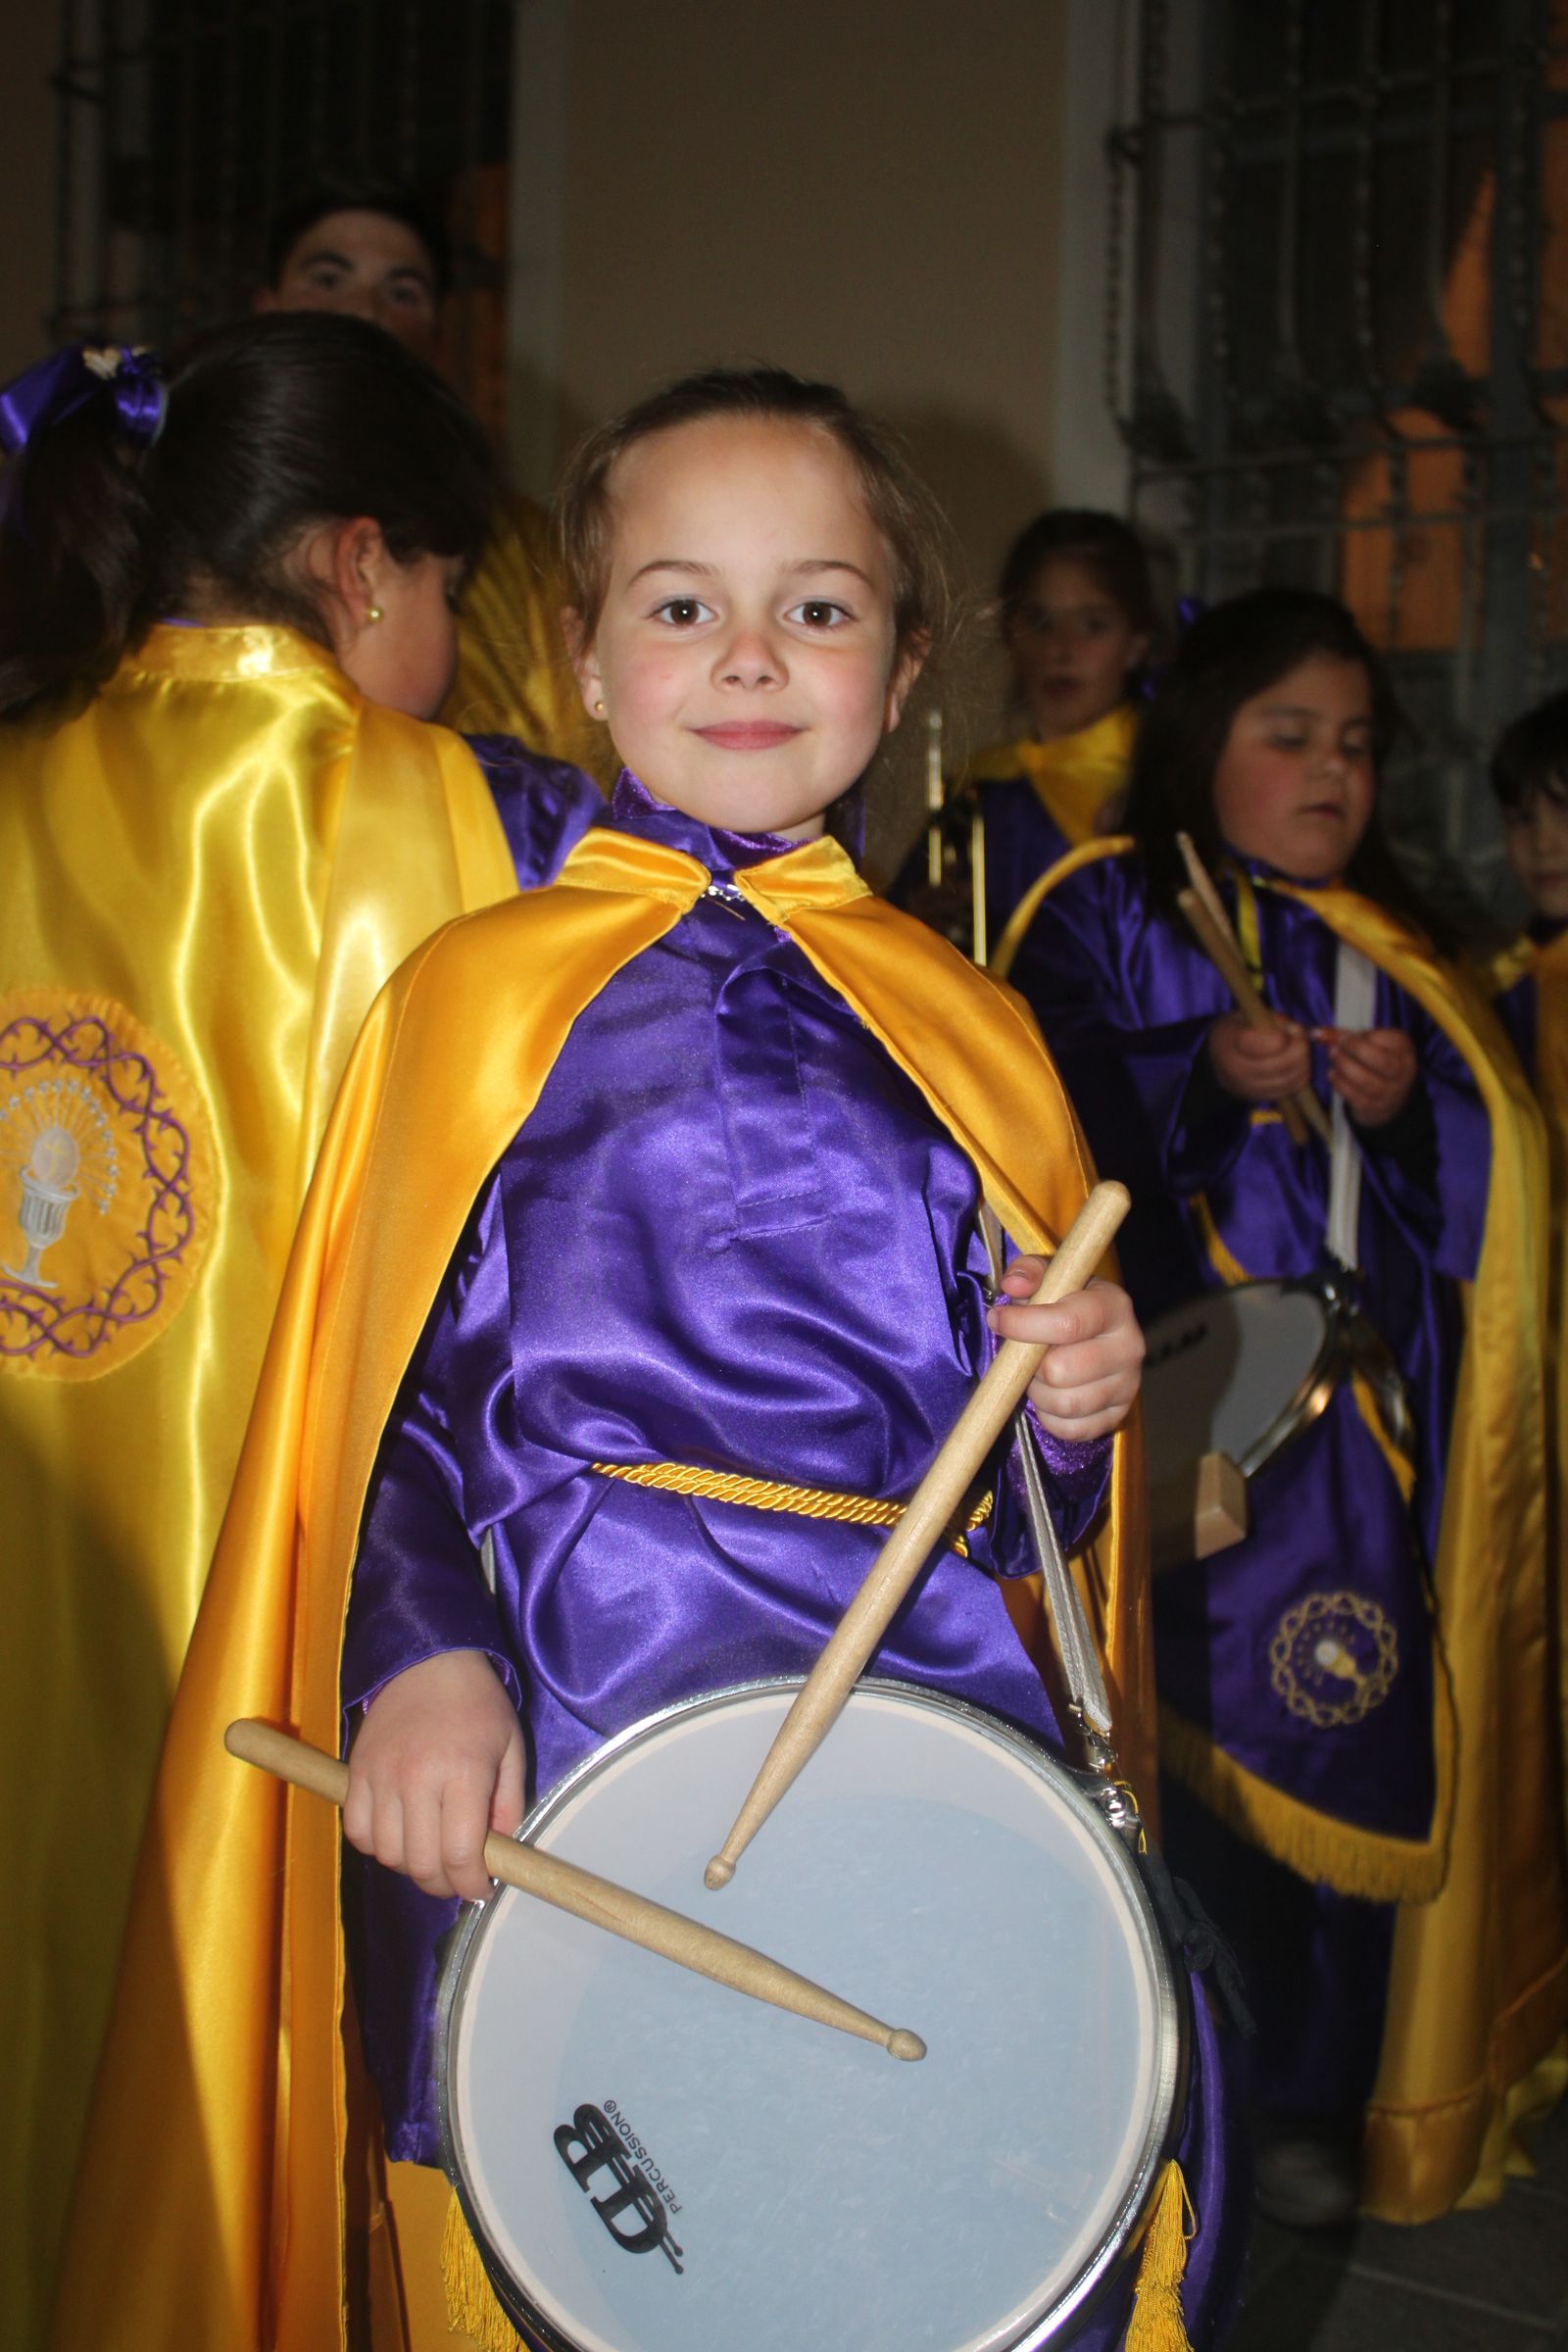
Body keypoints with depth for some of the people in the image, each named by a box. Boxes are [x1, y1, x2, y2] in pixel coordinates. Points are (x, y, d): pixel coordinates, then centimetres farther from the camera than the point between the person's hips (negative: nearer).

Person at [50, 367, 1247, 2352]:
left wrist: (1080, 1407, -3)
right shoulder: (478, 997, 5)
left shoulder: (965, 1032, 12)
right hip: (572, 1752, -2)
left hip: (931, 1730, 3)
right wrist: (417, 1662, -13)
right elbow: (389, 1399, 2)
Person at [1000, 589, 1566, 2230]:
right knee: (1174, 1751, -6)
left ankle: (1313, 2106, 17)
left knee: (1336, 1758, 3)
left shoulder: (1390, 952, 18)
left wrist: (1405, 1106, -4)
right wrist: (1203, 1072, -19)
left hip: (1349, 1437, 4)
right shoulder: (1108, 912, 5)